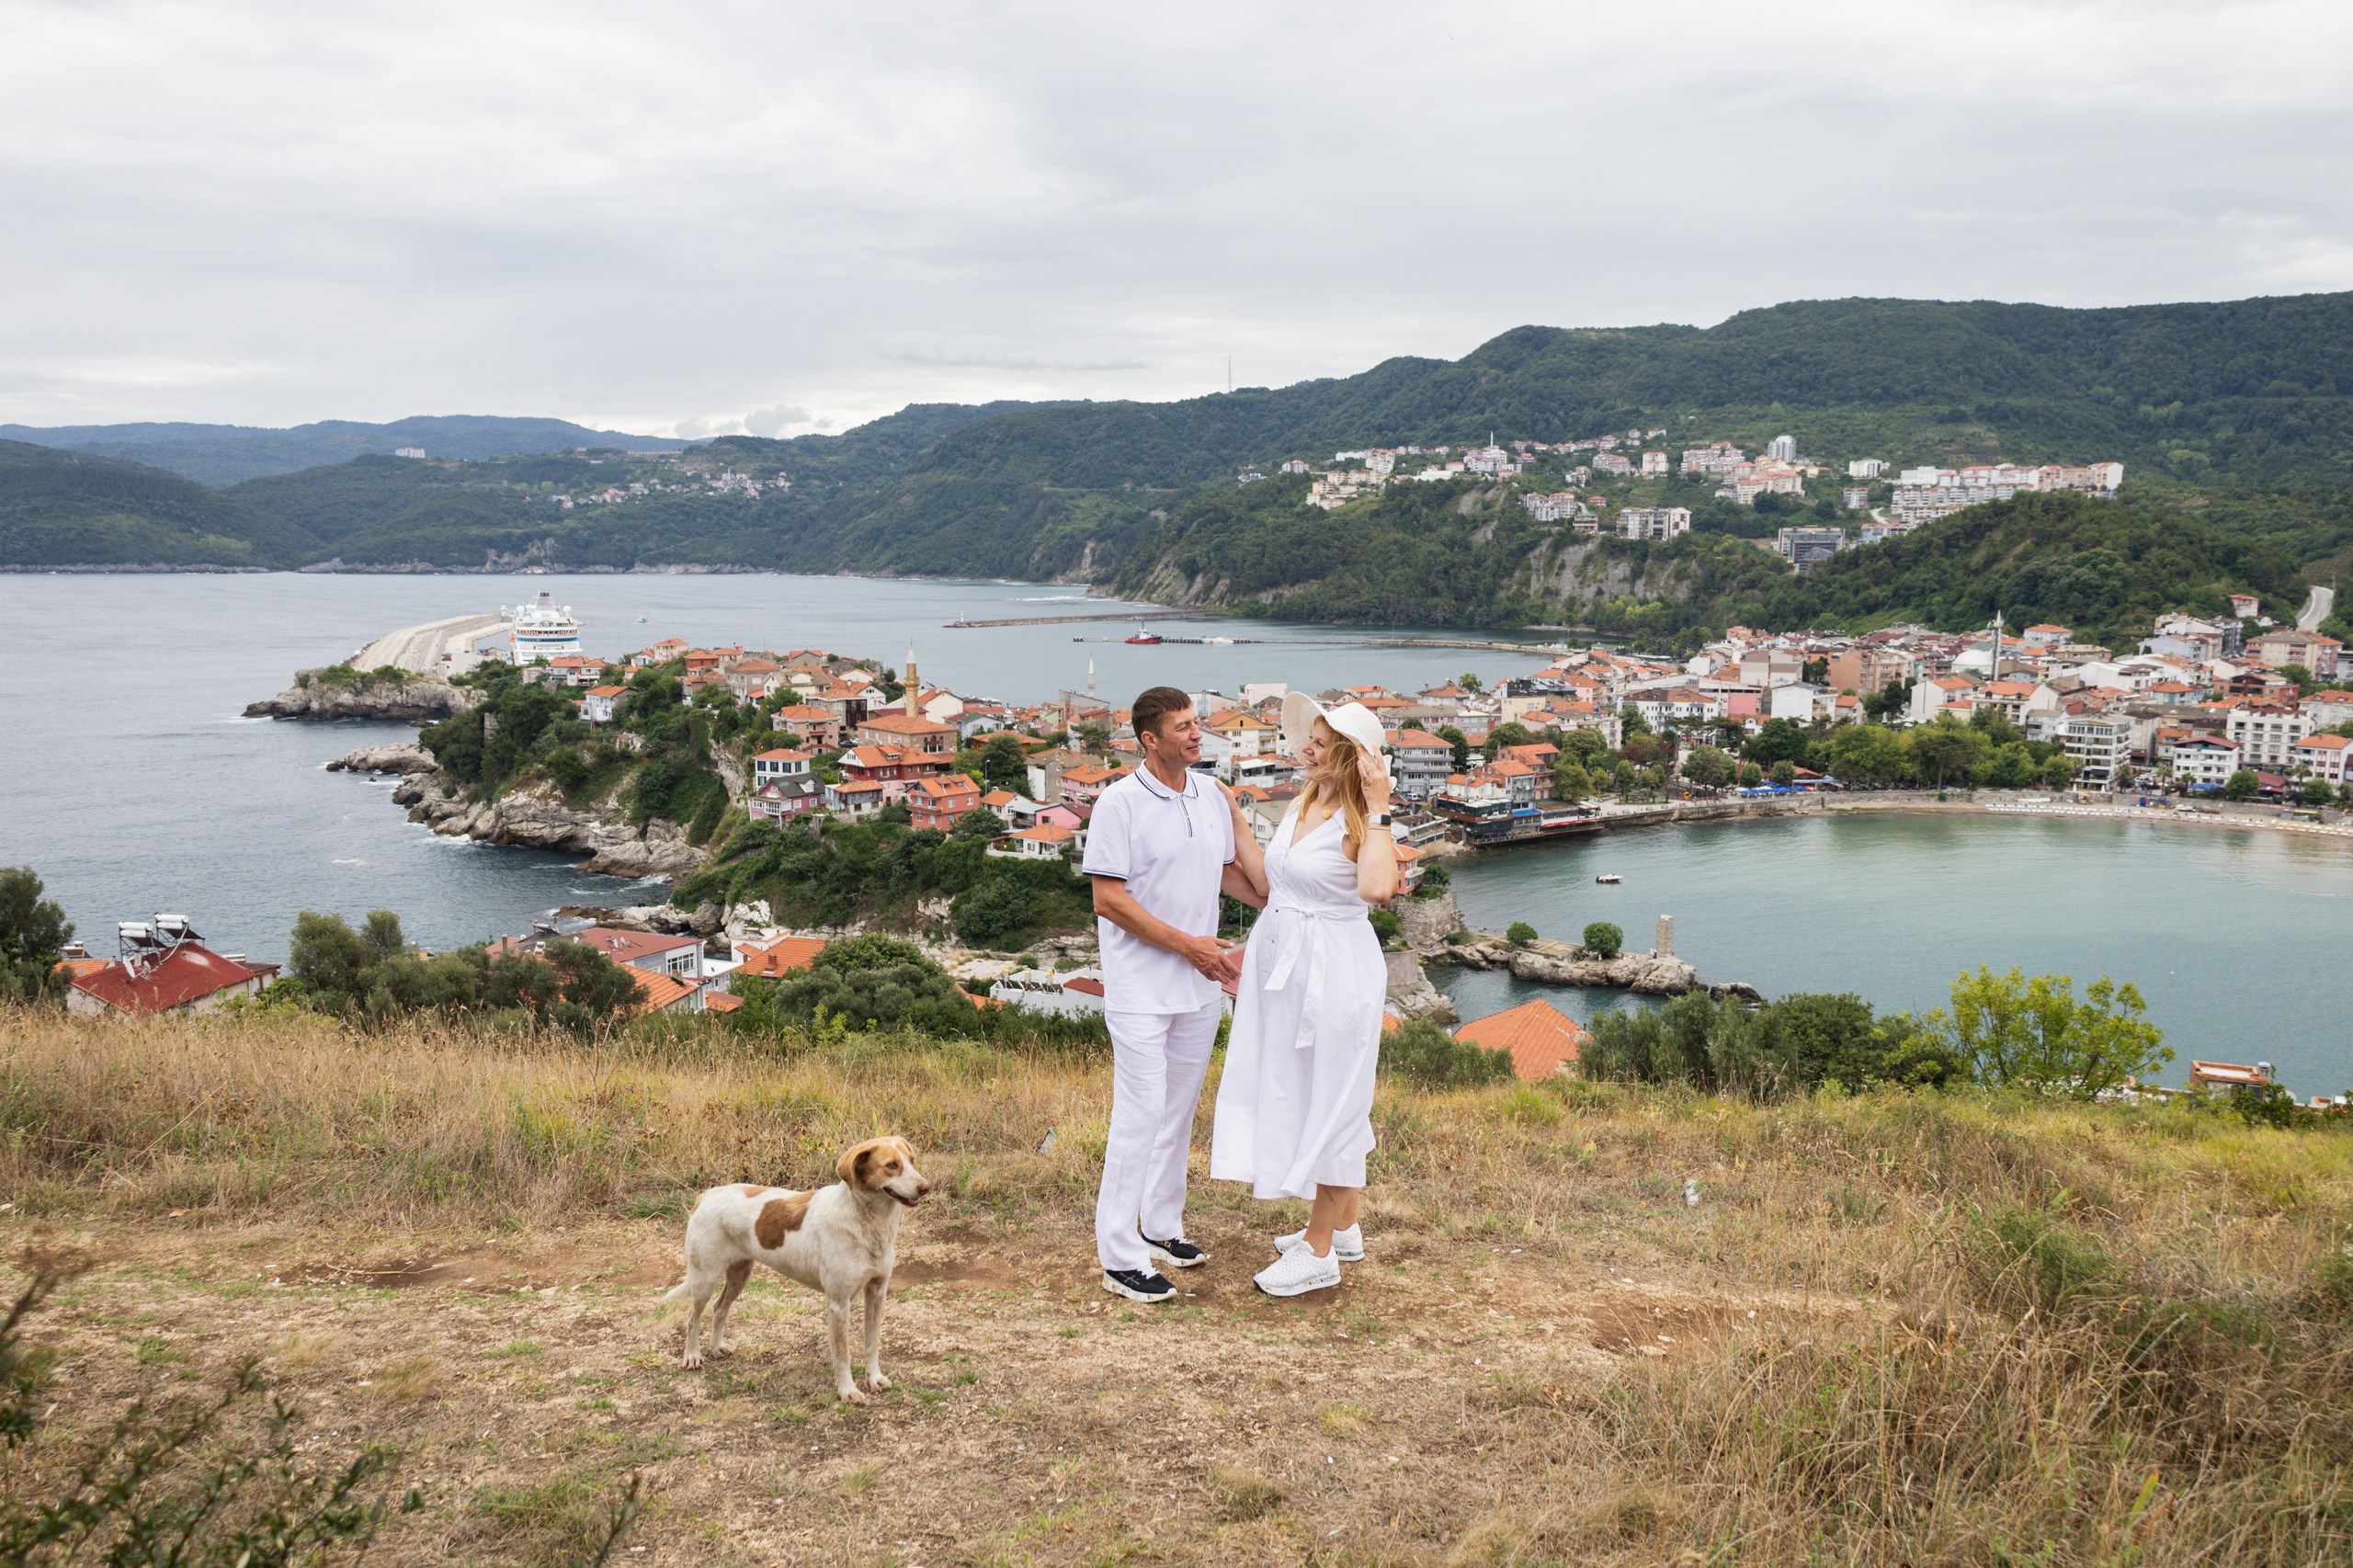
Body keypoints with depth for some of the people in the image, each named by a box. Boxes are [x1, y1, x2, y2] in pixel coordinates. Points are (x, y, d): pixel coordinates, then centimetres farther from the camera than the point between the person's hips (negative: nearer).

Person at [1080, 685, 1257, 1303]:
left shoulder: (1212, 797, 7)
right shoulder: (1120, 804, -13)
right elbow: (1108, 899, -16)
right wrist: (1189, 944, -17)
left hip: (1201, 985, 7)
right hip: (1141, 988, -6)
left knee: (1180, 1111, 15)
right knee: (1140, 1114, -7)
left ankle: (1161, 1227, 29)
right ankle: (1119, 1257, 1)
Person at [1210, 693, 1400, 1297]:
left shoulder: (1360, 821, -18)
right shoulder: (1302, 805, 6)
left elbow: (1377, 889, -39)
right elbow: (1265, 881, 15)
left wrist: (1377, 807, -32)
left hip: (1333, 970, -9)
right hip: (1283, 962, 9)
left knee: (1329, 1097, 3)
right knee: (1299, 1091, 19)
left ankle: (1319, 1253, 15)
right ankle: (1344, 1227, 36)